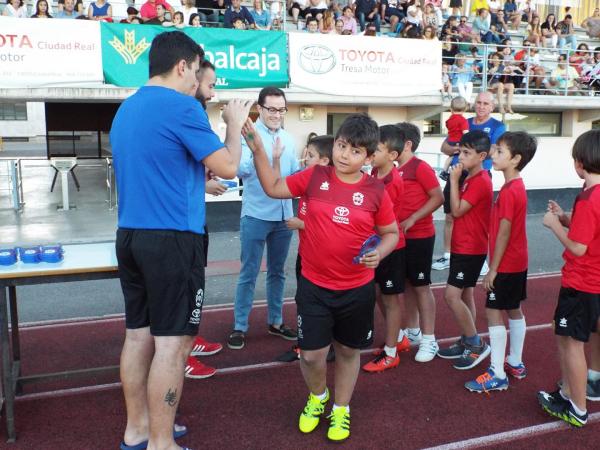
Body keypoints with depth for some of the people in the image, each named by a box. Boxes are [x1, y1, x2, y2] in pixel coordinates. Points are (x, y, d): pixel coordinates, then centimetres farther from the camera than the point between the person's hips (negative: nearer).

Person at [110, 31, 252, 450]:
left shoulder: (126, 109, 15)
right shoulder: (182, 106, -12)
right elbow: (228, 166, -10)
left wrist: (199, 179, 29)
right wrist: (235, 124, 6)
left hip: (130, 235, 9)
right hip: (172, 239, -8)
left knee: (138, 334, 15)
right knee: (172, 342, 0)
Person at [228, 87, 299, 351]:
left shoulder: (288, 139, 9)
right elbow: (241, 170, -25)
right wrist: (267, 156, -42)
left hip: (283, 216, 6)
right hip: (256, 216, -5)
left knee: (277, 272, 15)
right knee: (249, 274, 2)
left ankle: (275, 322, 29)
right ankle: (239, 327, 14)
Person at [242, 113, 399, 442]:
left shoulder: (375, 192, -7)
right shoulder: (315, 177, -5)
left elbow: (391, 233, 4)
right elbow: (274, 188, 4)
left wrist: (379, 252, -16)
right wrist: (258, 150, -6)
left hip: (357, 290, 0)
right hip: (313, 286, 0)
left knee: (348, 351, 17)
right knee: (311, 354, 2)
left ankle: (341, 409, 41)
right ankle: (317, 396, 37)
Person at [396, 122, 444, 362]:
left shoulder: (420, 167, -12)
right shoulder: (396, 170, 9)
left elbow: (438, 197, -16)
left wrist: (412, 219, -21)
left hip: (419, 237, -7)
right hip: (401, 236, 7)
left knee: (421, 286, -1)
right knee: (406, 284, 14)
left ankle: (429, 340, 9)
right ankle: (412, 331, 28)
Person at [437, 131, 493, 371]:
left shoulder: (480, 181, -19)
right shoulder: (470, 179, 11)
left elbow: (456, 211, -19)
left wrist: (454, 180, -17)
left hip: (471, 249, -10)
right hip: (462, 247, 10)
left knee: (452, 296, -10)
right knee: (465, 295, 14)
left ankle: (477, 344, 3)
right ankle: (466, 343, 24)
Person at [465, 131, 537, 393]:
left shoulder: (508, 192, -21)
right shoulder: (517, 186, 8)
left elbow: (503, 234, -21)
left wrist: (493, 269, -16)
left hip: (506, 265, -10)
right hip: (518, 262, 10)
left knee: (494, 313, -4)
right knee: (514, 311, 17)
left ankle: (498, 375, 2)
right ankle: (515, 363, 29)